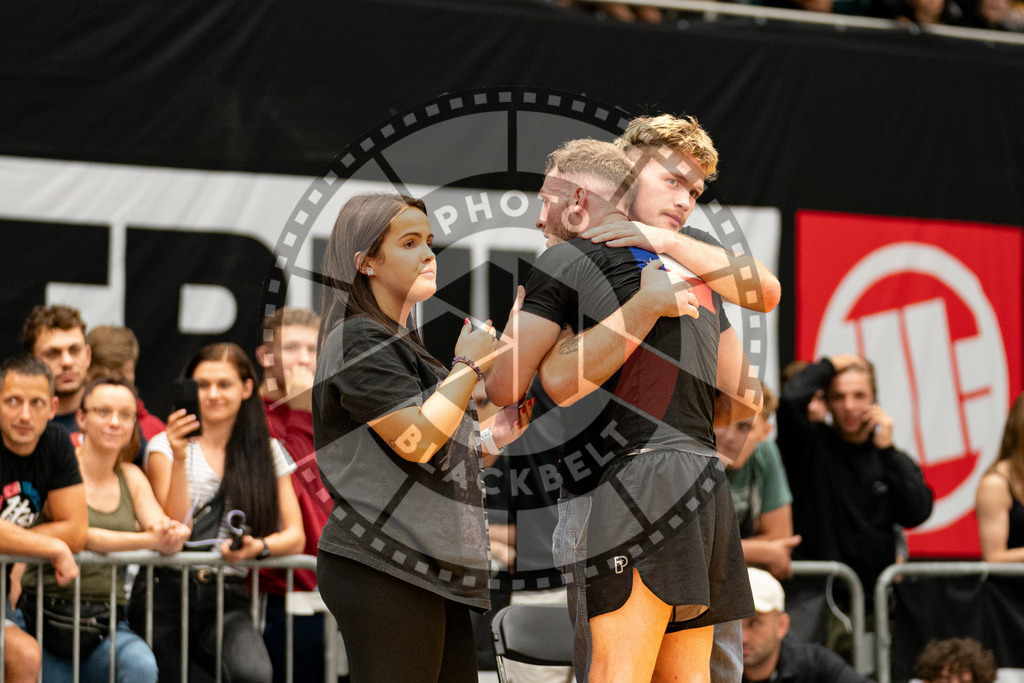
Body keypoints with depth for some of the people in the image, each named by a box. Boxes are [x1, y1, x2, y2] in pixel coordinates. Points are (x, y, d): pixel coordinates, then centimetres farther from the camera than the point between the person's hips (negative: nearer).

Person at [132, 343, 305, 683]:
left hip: (229, 597, 1)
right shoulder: (165, 446, 6)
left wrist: (259, 547, -15)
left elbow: (295, 537, 7)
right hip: (167, 592, 0)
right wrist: (179, 458, -14)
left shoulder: (268, 452, 13)